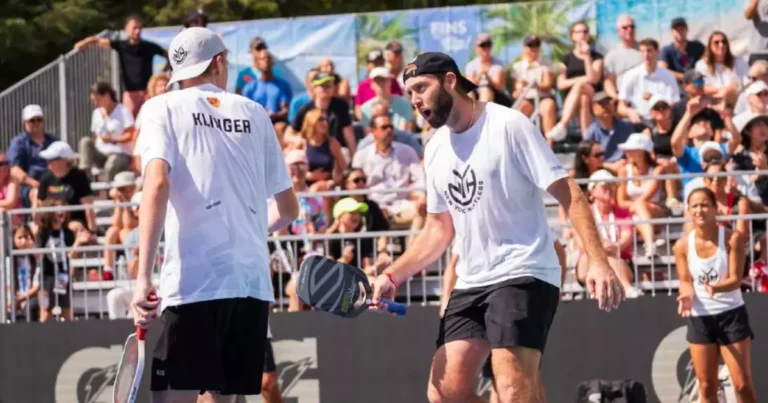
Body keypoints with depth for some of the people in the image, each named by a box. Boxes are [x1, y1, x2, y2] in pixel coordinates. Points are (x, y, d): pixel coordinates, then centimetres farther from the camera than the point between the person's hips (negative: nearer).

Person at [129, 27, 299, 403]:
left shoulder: (164, 108, 6)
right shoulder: (254, 114, 16)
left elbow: (157, 183, -11)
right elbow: (288, 207, 21)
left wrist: (143, 276, -15)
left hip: (192, 283, -4)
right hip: (252, 283, 4)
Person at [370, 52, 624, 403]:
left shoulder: (508, 126, -9)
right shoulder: (436, 150, 13)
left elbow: (569, 194, -12)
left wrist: (598, 261, -23)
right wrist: (392, 276, 11)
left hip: (522, 274, -8)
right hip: (471, 283, 8)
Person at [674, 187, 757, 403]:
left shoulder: (732, 238, -11)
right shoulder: (683, 245, -4)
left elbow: (736, 279, -13)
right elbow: (686, 281, 3)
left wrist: (716, 288, -34)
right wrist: (687, 294, -21)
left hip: (731, 314, -2)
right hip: (700, 318, 3)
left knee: (743, 384, -5)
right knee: (706, 385, 6)